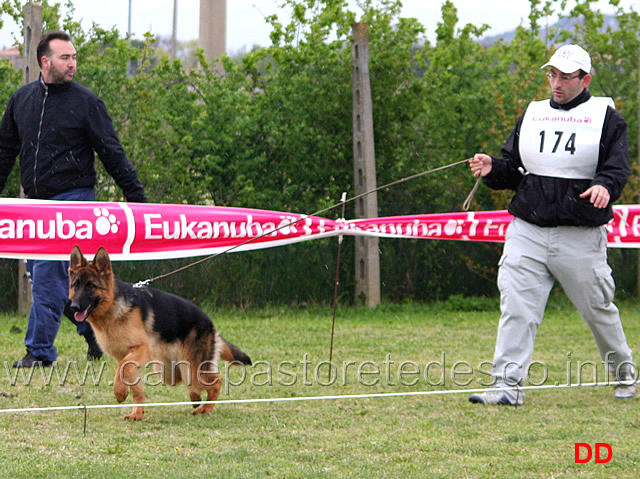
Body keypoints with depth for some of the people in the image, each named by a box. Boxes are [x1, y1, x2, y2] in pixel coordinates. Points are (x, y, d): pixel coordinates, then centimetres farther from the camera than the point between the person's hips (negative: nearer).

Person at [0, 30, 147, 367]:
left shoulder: (85, 102, -3)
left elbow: (112, 153, -2)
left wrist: (137, 197, -5)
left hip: (72, 199, -6)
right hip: (34, 201, 6)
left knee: (48, 275, -12)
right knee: (42, 273, 8)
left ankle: (40, 350, -7)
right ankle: (94, 326, 23)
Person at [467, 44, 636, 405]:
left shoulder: (605, 117, 3)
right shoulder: (533, 114, 15)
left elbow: (618, 166, -7)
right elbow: (514, 169, 17)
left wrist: (605, 185, -28)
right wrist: (493, 169, -4)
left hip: (581, 237, -3)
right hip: (527, 231, 3)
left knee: (598, 308, 7)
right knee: (516, 305, -10)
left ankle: (623, 371, 31)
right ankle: (508, 383, -10)